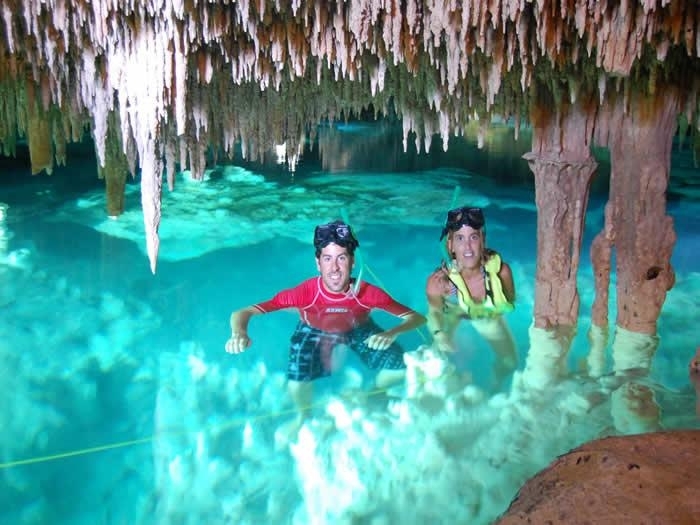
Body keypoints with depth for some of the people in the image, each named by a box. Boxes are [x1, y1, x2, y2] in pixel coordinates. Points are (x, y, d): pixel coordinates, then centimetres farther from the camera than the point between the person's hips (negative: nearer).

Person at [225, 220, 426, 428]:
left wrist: (392, 333, -51)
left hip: (359, 329, 2)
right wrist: (239, 333, -63)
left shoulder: (369, 294, -37)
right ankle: (303, 415, 17)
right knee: (296, 386, -22)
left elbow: (417, 318, -30)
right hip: (314, 331, -1)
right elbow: (241, 313, -39)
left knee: (403, 367, -11)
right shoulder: (304, 293, -40)